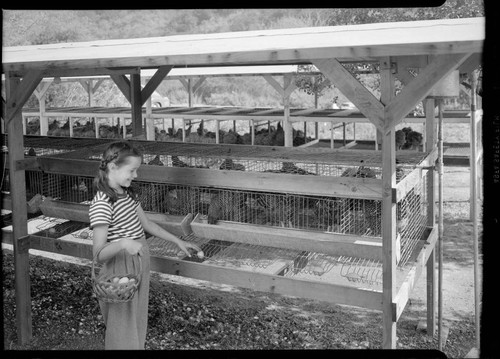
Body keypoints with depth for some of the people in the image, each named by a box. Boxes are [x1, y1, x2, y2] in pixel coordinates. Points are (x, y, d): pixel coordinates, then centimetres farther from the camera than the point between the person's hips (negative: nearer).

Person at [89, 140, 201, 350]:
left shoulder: (127, 193, 6)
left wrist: (178, 241, 16)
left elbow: (146, 224, 16)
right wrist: (123, 243, -41)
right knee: (123, 326, 3)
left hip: (139, 262, 8)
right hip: (121, 268, -8)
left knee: (138, 321, 18)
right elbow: (99, 254, -23)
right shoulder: (101, 204, -21)